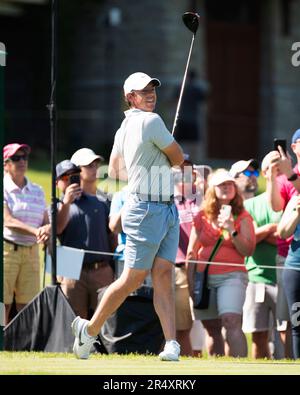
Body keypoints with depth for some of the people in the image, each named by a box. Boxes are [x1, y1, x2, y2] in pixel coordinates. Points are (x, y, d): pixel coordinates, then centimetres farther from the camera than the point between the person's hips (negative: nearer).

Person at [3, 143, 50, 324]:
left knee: (27, 307, 0)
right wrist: (35, 231, -27)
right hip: (7, 249, -5)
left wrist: (47, 230, -12)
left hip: (31, 252, 5)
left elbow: (46, 221, 14)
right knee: (4, 305, -7)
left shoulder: (37, 191, 15)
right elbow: (7, 221, -14)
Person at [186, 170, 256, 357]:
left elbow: (248, 251, -2)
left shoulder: (242, 217, 6)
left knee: (231, 321, -22)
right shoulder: (202, 217, 12)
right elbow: (192, 253, 15)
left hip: (231, 277, -3)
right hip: (204, 278, 3)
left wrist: (232, 231, -14)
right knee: (212, 330, 4)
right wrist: (191, 283, 10)